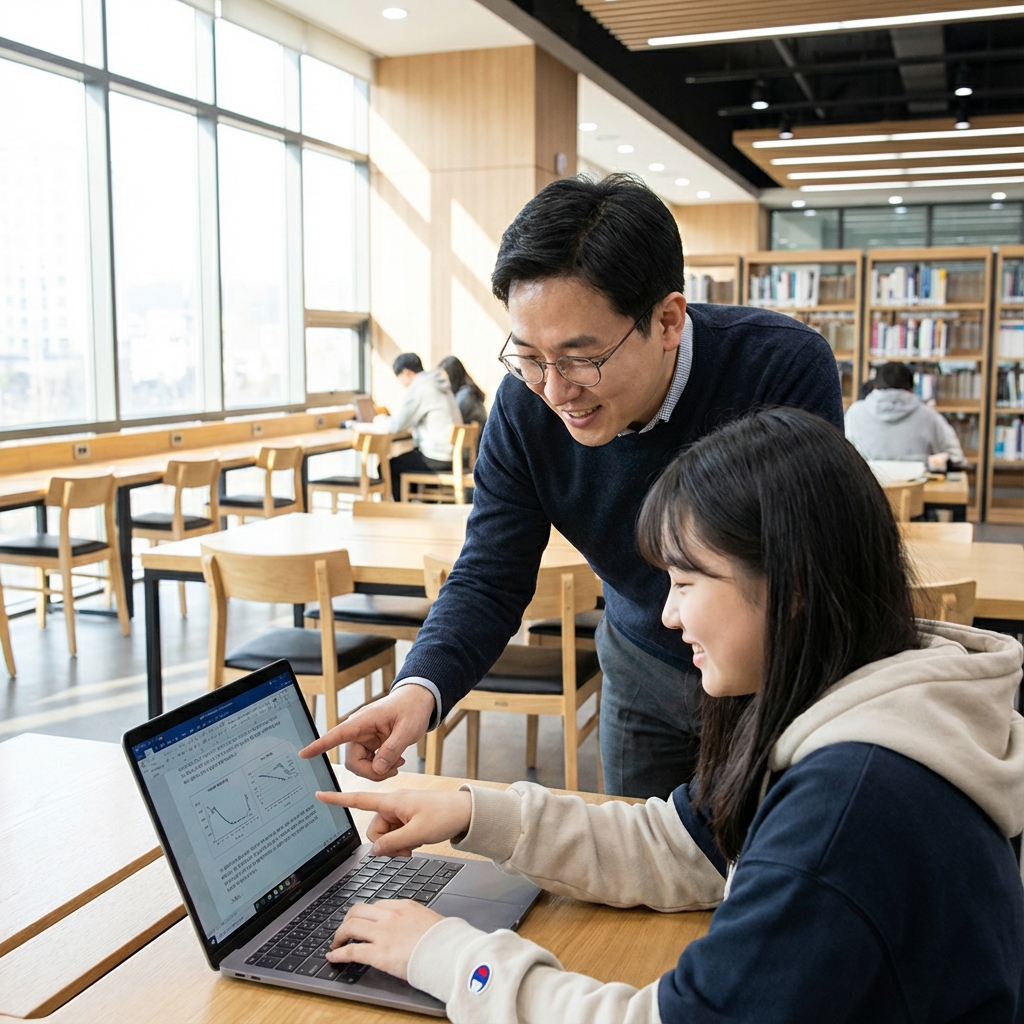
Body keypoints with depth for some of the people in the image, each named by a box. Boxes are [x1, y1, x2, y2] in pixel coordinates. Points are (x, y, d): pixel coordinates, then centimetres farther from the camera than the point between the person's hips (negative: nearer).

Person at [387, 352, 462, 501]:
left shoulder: (419, 389, -13)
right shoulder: (439, 384, 13)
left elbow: (397, 426, -12)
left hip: (436, 460, -9)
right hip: (453, 457, 9)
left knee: (389, 467, 7)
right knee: (402, 459, 27)